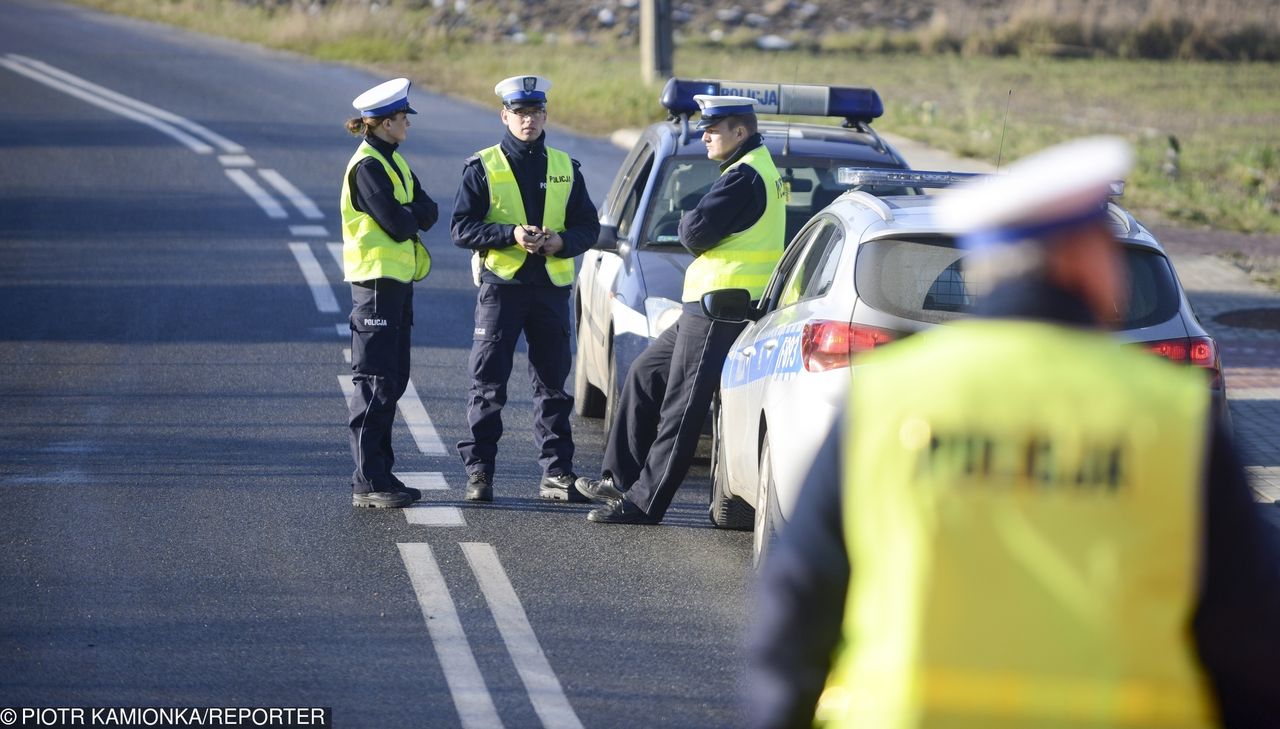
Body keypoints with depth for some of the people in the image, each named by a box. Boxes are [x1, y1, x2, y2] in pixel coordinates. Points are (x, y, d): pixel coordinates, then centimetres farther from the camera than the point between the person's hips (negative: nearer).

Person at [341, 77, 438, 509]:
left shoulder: (392, 161, 15)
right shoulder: (367, 166, -15)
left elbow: (428, 212, 8)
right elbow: (399, 225, -21)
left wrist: (409, 214, -11)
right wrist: (413, 216, -2)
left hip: (399, 280, 10)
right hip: (376, 282, -10)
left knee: (392, 381, 12)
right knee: (376, 383, -8)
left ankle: (380, 474, 16)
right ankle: (367, 483, -7)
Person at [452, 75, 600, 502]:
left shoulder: (565, 169, 11)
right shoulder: (483, 167, 2)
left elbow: (588, 226, 11)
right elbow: (462, 228, -3)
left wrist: (562, 241, -10)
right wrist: (510, 234, -17)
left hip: (552, 286, 3)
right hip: (501, 286, -3)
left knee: (553, 384, 5)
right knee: (488, 385, -3)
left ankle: (556, 472, 9)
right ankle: (478, 470, 2)